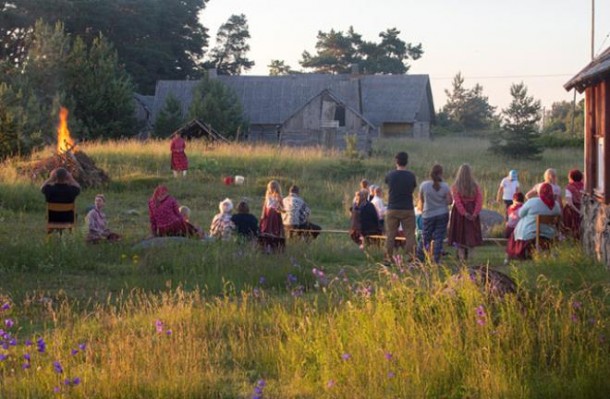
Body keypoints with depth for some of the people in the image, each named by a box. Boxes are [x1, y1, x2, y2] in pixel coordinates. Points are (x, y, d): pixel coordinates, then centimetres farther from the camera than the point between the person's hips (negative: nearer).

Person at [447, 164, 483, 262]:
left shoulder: (455, 186, -7)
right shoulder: (475, 186, 0)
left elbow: (457, 202, -15)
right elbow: (479, 201, -7)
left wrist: (464, 213, -15)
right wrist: (475, 214, -11)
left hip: (459, 213, -2)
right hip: (472, 214, 2)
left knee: (460, 236, 4)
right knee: (471, 235, 10)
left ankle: (462, 257, 0)